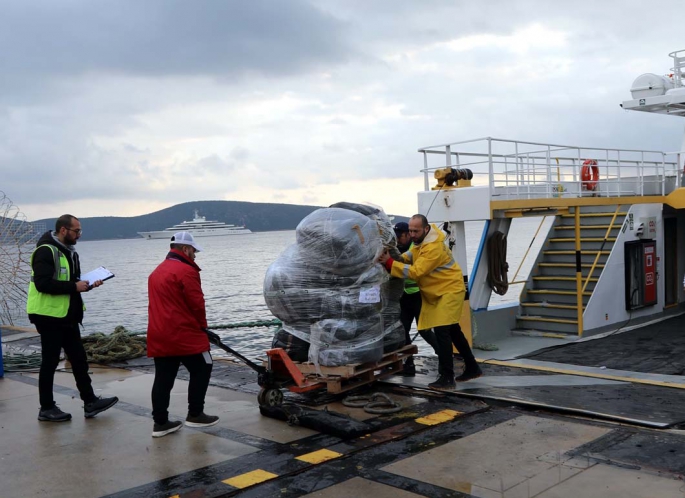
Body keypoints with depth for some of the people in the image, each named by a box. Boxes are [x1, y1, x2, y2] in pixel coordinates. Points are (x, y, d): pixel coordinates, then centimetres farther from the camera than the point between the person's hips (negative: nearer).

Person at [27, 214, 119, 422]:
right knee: (50, 362, 1)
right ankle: (46, 408, 13)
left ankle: (90, 402, 19)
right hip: (49, 316, -9)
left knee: (79, 359, 12)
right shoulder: (46, 251, -17)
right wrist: (74, 286, -22)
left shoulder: (69, 251, 13)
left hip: (68, 317, 9)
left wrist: (87, 284, 1)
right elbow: (42, 283, -27)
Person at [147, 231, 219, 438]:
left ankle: (160, 422, 10)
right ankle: (195, 415, 10)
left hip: (159, 335, 8)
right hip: (183, 334, -8)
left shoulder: (157, 271, 18)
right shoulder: (186, 270, -11)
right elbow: (197, 303, -14)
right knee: (201, 369, 6)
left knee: (163, 378, 9)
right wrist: (202, 325, 4)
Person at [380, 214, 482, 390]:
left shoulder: (433, 248, -29)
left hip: (450, 290, -11)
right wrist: (399, 258, -5)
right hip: (438, 292, 11)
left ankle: (447, 378, -14)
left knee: (442, 331, -16)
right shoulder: (421, 239, 2)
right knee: (453, 330, 18)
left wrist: (389, 263, -34)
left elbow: (415, 271, -32)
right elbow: (413, 254, 17)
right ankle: (472, 368, 30)